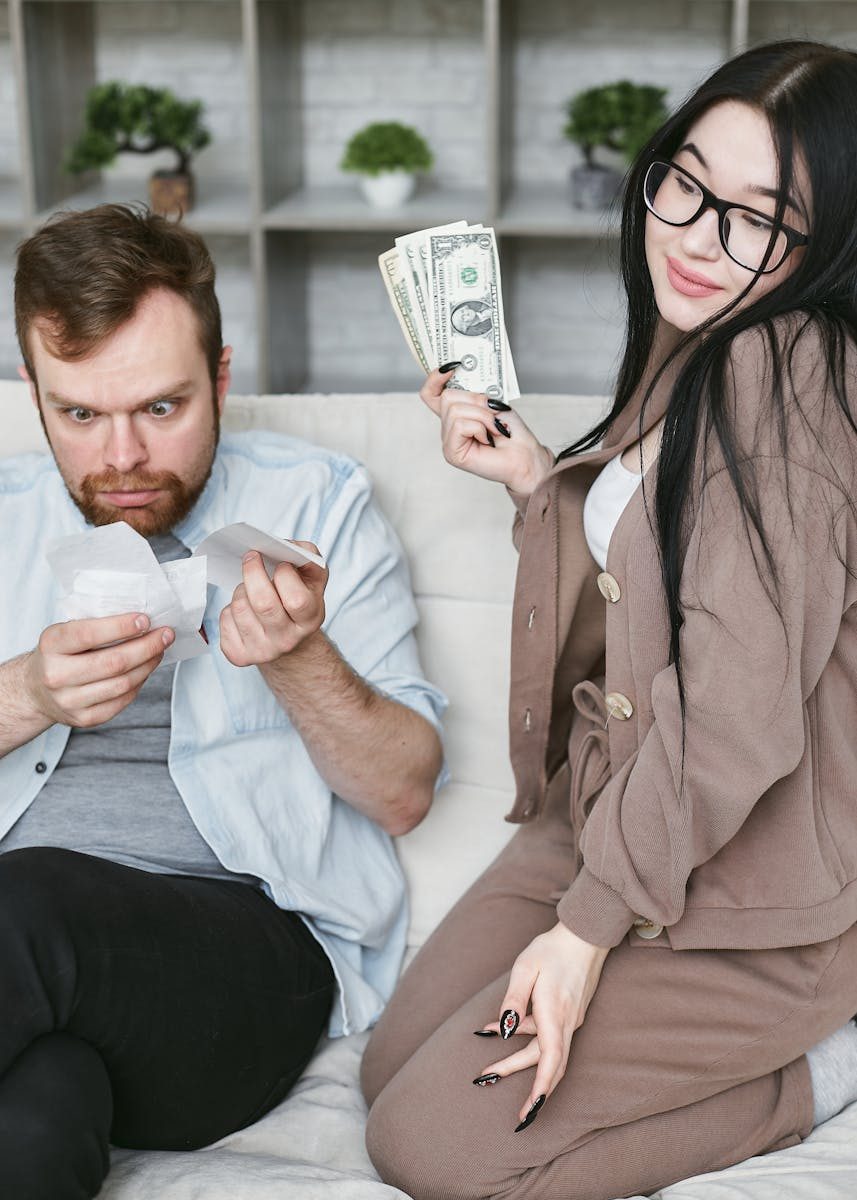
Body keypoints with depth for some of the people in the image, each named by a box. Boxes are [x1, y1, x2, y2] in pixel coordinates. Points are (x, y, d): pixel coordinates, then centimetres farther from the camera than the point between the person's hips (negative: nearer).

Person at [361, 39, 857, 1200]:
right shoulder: (683, 356, 9)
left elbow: (738, 699, -25)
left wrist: (590, 923, -20)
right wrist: (531, 474, 8)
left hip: (751, 887, -9)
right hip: (613, 822, 9)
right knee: (393, 1069, 6)